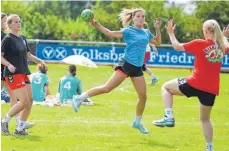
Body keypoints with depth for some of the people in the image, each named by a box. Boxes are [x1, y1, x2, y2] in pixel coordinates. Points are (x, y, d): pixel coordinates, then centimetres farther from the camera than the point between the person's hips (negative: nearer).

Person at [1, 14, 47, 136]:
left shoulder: (22, 38, 15)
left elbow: (28, 55, 25)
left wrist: (40, 61, 12)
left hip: (24, 73, 8)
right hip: (13, 74, -8)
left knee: (30, 101, 2)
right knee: (24, 101, -14)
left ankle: (19, 128, 9)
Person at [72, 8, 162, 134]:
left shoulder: (146, 33, 13)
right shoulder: (128, 31, -3)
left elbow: (158, 42, 25)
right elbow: (111, 34, -10)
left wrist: (158, 29, 10)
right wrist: (97, 25, -21)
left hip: (137, 68, 5)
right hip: (126, 64, -5)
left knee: (143, 96, 4)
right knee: (107, 88, -15)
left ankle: (137, 122, 22)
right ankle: (80, 98, -5)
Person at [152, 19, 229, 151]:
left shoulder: (200, 44, -11)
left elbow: (177, 47, -3)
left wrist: (171, 33, 10)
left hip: (195, 84, -5)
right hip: (212, 89, 5)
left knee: (166, 87, 14)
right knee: (205, 119, 22)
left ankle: (169, 117, -2)